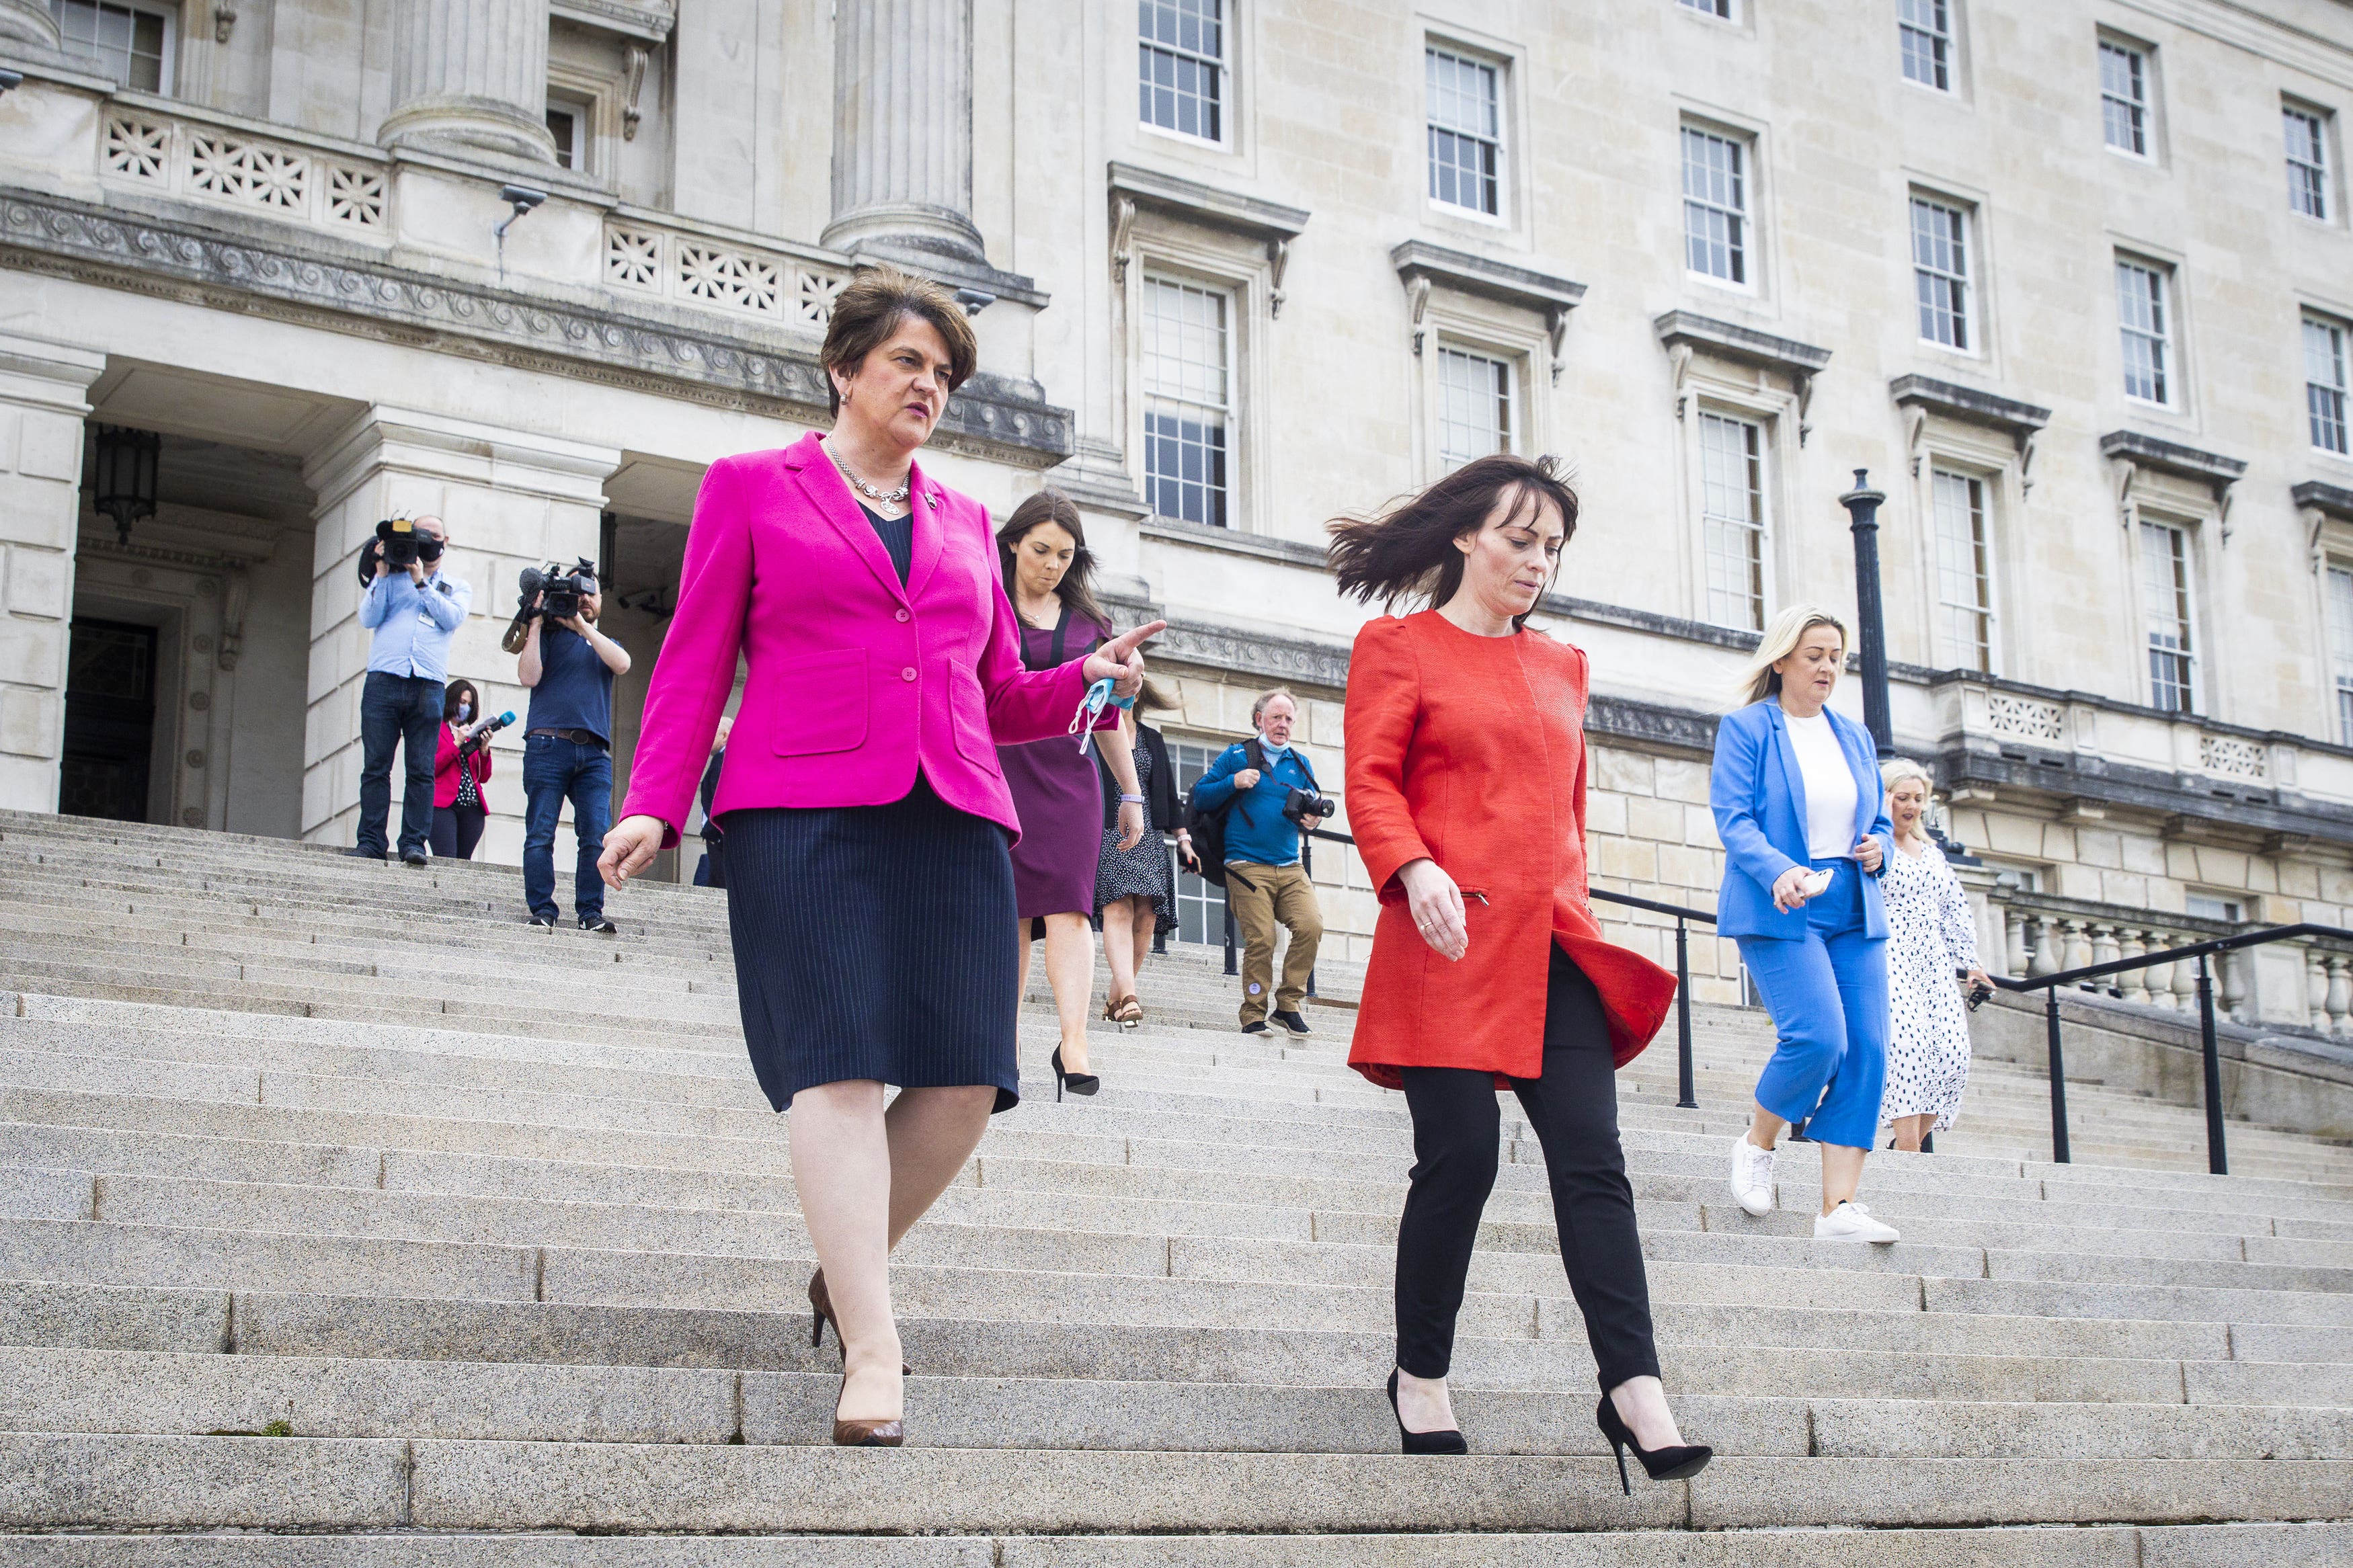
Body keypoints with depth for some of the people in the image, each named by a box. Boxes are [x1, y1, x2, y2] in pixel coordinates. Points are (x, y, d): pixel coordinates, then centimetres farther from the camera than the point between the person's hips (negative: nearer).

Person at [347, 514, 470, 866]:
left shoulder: (457, 587, 19)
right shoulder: (390, 577, 19)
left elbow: (453, 618, -1)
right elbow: (368, 618, 5)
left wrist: (421, 583, -4)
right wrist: (382, 574, -1)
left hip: (427, 687, 0)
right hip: (383, 681, 0)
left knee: (422, 770, -6)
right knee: (376, 766, -4)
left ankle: (414, 843, -5)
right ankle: (370, 842, -2)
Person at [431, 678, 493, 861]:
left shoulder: (471, 734, 24)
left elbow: (484, 777, 18)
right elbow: (429, 769, -3)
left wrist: (484, 749, 2)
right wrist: (457, 743, -6)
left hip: (472, 806, 5)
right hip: (443, 805, -5)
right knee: (447, 862, -20)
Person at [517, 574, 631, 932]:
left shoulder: (606, 644, 25)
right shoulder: (549, 633, 15)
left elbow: (622, 664, 1)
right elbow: (529, 676, -1)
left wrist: (581, 625, -2)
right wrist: (536, 623, -1)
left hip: (595, 753, 2)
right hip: (548, 745, -2)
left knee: (596, 836, -9)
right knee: (541, 833, -7)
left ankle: (590, 912, -7)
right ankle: (542, 911, -5)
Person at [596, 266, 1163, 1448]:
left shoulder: (964, 521, 24)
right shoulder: (750, 488, 13)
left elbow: (1004, 698, 26)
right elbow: (695, 664, 7)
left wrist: (1087, 679, 5)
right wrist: (652, 806, -5)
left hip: (952, 819, 4)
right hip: (806, 816, -4)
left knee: (967, 1077, -6)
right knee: (839, 1066, -13)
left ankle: (847, 1265, 18)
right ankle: (872, 1350, -11)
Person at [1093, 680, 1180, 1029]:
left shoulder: (1152, 739, 21)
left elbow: (1167, 790, 22)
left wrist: (1182, 836, 16)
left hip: (1149, 835, 5)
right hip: (1106, 832, -5)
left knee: (1146, 915, -5)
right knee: (1118, 909, -19)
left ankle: (1117, 995, 3)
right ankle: (1127, 993, -30)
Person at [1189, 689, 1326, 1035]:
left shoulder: (1301, 764, 20)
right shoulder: (1236, 756, 9)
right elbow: (1200, 798, 6)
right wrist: (1233, 783, -10)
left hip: (1290, 868, 3)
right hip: (1247, 867, -3)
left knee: (1311, 925, -18)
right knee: (1260, 939, -14)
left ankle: (1289, 1002, -5)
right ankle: (1253, 1015, -2)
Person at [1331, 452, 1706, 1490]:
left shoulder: (1561, 667, 22)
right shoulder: (1397, 646, 5)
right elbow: (1370, 784, -4)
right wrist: (1416, 871, -20)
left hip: (1551, 940, 5)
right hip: (1452, 936, -5)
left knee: (1591, 1156, -7)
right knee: (1461, 1154, -7)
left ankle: (1634, 1391, -12)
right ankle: (1419, 1378, 11)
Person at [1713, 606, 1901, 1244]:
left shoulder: (1854, 737, 18)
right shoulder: (1745, 729, 0)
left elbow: (1880, 820, 24)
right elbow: (1732, 818, -9)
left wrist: (1877, 848, 0)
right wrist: (1779, 872, -26)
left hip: (1854, 912, 6)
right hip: (1780, 912, -6)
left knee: (1867, 1049, -5)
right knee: (1819, 1036, -21)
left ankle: (1838, 1207, -5)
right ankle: (1756, 1143, 8)